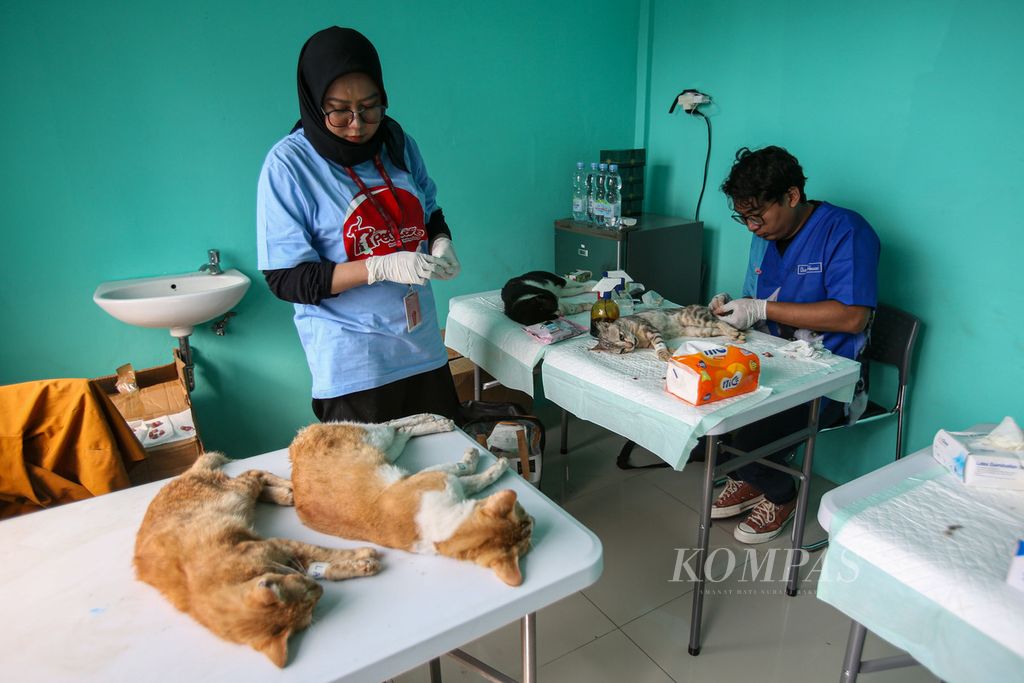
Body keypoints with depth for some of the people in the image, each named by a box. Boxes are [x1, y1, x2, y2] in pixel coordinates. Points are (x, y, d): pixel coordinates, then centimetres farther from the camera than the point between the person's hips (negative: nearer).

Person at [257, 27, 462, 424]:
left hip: (423, 348, 5)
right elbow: (284, 278, -14)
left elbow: (430, 213, 17)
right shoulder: (289, 163, -12)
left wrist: (440, 242, -7)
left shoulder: (398, 144, 2)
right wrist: (382, 266, -25)